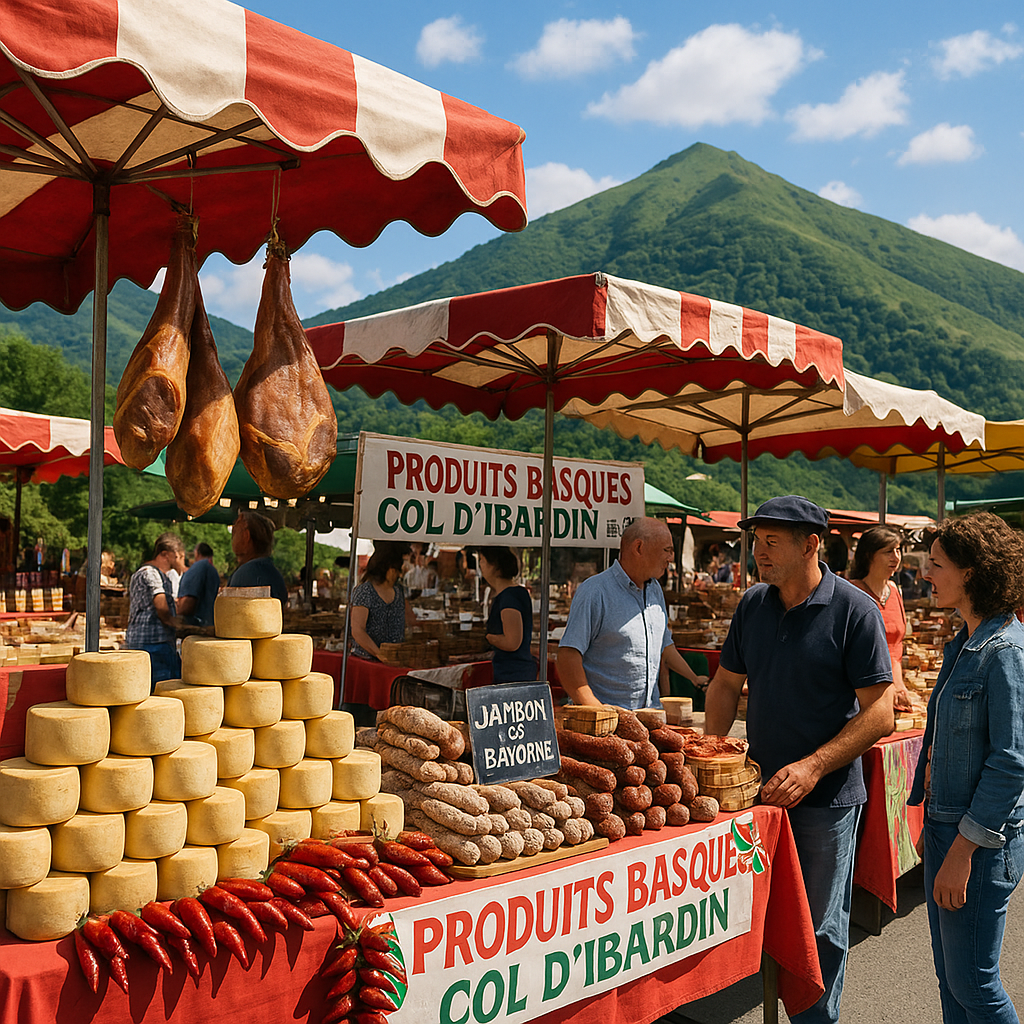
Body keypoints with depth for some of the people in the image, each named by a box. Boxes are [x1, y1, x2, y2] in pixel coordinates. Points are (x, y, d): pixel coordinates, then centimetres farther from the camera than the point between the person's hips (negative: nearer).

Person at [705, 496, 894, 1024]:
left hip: (826, 800, -4)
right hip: (761, 788, 5)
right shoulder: (752, 604, 4)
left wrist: (813, 767, -20)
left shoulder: (854, 610, -11)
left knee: (820, 929, 8)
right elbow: (726, 684, 13)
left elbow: (880, 713, -13)